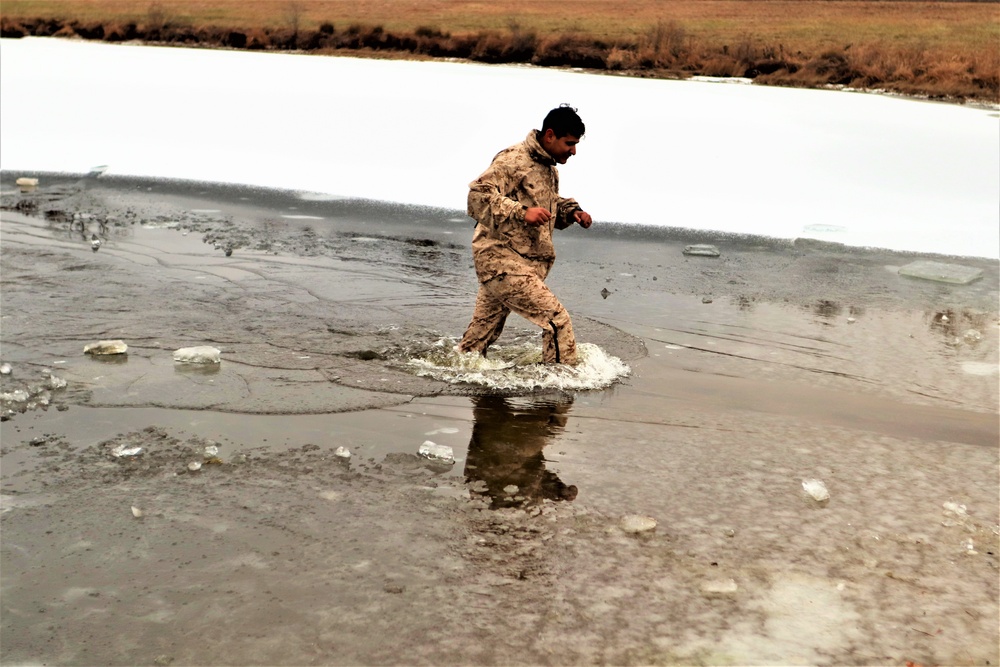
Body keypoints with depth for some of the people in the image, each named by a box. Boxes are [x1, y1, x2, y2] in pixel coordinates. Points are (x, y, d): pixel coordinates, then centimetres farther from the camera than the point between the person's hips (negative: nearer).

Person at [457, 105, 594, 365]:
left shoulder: (549, 168, 17)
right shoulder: (514, 159, -14)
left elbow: (551, 205, 33)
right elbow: (478, 195, -23)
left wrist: (572, 212, 12)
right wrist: (522, 212, -32)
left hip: (527, 263, 10)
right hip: (503, 260, -10)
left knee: (481, 335, 17)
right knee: (557, 319, -12)